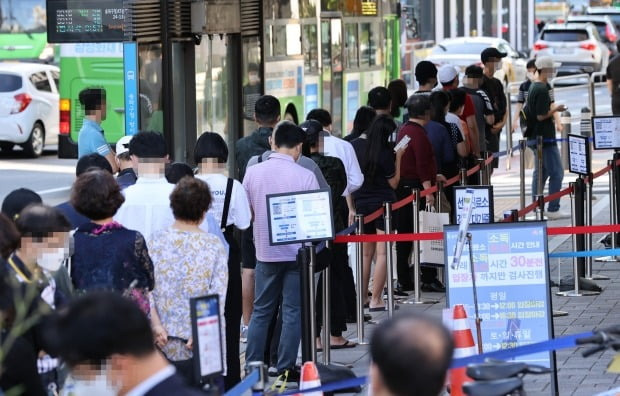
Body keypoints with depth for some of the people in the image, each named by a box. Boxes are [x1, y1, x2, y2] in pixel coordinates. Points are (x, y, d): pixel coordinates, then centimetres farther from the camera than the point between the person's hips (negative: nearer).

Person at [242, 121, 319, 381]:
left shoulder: (253, 173, -3)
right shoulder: (305, 176, -12)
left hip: (265, 250, 3)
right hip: (297, 251, -3)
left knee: (261, 311, 13)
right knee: (292, 312, 5)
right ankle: (285, 368, 5)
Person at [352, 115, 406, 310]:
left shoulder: (355, 146, 0)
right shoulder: (386, 153, -13)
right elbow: (394, 183, -4)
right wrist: (398, 158, -2)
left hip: (361, 204, 5)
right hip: (384, 205, -5)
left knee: (366, 253, 16)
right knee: (382, 253, -4)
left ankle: (362, 297, 19)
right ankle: (375, 300, -9)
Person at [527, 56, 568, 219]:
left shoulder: (533, 87, 11)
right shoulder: (542, 89, -19)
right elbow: (541, 115, -22)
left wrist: (552, 108, 14)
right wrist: (555, 109, -8)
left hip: (535, 137, 10)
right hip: (545, 138, -10)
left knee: (540, 172, 16)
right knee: (556, 172, -5)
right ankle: (553, 209, -4)